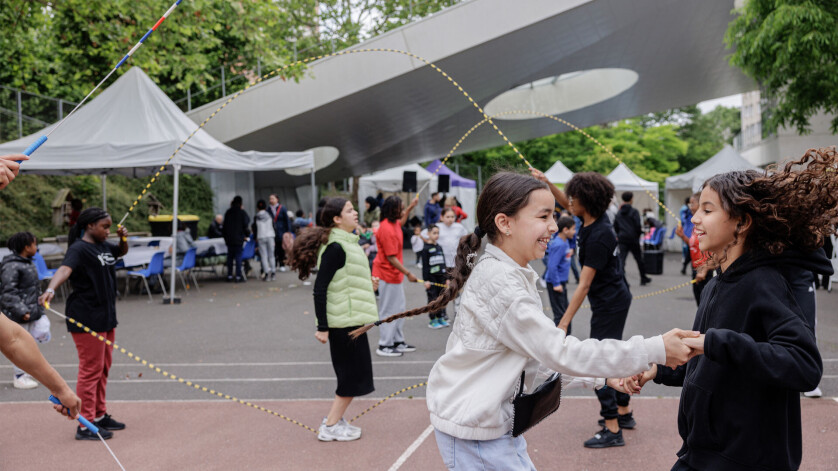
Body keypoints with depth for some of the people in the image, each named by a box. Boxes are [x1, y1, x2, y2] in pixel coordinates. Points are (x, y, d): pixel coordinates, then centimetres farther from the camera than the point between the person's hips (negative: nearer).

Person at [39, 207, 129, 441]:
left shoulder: (103, 246, 11)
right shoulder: (79, 249, -15)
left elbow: (122, 252, 31)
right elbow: (65, 268, -33)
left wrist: (123, 238, 9)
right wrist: (51, 289, -52)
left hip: (106, 318, 9)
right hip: (87, 320, -9)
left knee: (103, 368, 16)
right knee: (90, 371, -4)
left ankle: (99, 415, 29)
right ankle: (85, 425, 4)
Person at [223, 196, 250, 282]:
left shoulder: (228, 212, 8)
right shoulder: (242, 212, -7)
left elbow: (225, 226, 13)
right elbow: (245, 225, -7)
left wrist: (225, 237, 19)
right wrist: (247, 234, 9)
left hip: (229, 238, 4)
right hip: (239, 238, -4)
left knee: (230, 256, 11)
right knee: (238, 256, -2)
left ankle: (229, 275, 13)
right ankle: (238, 276, -4)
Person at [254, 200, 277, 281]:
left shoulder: (256, 217, -2)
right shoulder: (269, 216, 4)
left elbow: (255, 229, 0)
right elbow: (274, 227, 6)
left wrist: (255, 238, 13)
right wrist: (275, 239, 13)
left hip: (261, 237, -1)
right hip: (270, 236, 2)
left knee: (263, 256, 1)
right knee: (271, 255, 7)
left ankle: (266, 272, -7)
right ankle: (273, 273, 8)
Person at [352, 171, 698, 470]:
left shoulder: (515, 276, 8)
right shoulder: (499, 282, -23)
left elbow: (540, 357, 10)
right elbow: (562, 353, -25)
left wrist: (603, 378, 3)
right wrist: (655, 350, -21)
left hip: (495, 423, 9)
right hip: (474, 435, -9)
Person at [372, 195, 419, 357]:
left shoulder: (393, 223, 5)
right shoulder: (387, 229, -25)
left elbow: (401, 222, 35)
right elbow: (391, 258, -24)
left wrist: (410, 208, 28)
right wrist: (408, 273, -21)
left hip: (394, 274, 10)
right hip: (387, 275, -10)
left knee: (399, 308, 17)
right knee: (388, 310, -1)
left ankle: (398, 342, 27)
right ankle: (384, 346, 10)